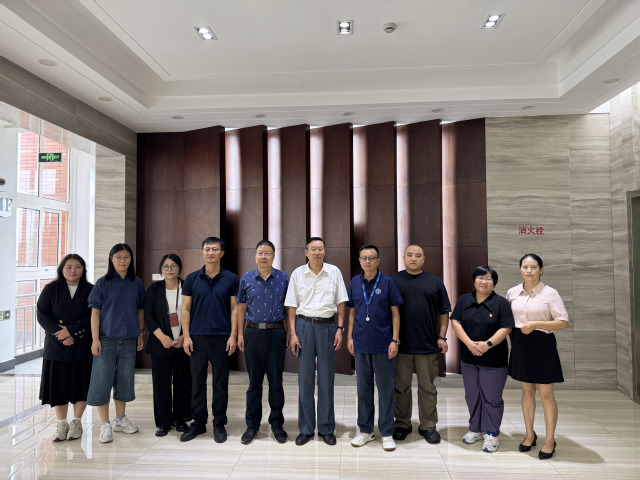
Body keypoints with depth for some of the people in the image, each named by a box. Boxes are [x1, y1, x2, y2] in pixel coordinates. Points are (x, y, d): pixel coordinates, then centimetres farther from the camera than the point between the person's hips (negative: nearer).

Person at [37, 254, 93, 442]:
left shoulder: (90, 290, 1)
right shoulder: (51, 289, 4)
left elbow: (93, 317, -6)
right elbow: (42, 315, -2)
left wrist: (71, 331, -16)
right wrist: (60, 335, -12)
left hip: (82, 346, -1)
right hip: (56, 345, 1)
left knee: (81, 382, 5)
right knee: (58, 384, 4)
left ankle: (76, 422, 20)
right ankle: (61, 424, 19)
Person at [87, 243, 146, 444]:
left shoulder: (137, 283, 5)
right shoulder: (103, 283, -4)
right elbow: (95, 312, -4)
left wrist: (141, 334, 6)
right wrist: (95, 339, -9)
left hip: (129, 340, 3)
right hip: (107, 339, -3)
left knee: (125, 380, 12)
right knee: (103, 381, 1)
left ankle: (120, 419, 29)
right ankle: (105, 425, 15)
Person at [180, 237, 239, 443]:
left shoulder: (231, 279, 0)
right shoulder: (192, 278, 4)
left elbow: (234, 309, 0)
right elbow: (185, 309, 4)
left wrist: (233, 335, -7)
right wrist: (186, 336, -3)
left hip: (222, 337, -1)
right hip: (197, 337, 1)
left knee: (220, 383, 6)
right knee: (197, 382, 9)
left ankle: (219, 424, 20)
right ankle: (198, 422, 23)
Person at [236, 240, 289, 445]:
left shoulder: (283, 278, 1)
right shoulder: (246, 279, 4)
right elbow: (241, 307, 8)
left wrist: (289, 333, -1)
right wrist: (240, 334, 4)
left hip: (276, 333, -1)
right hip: (253, 333, 1)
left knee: (276, 382, 6)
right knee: (254, 382, 9)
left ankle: (277, 424, 21)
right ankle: (252, 425, 22)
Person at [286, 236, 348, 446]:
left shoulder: (334, 272, 2)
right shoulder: (297, 274, 2)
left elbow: (341, 302, 4)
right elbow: (292, 306, 3)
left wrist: (340, 329, -3)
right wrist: (292, 333, -3)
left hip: (327, 326, 0)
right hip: (304, 326, 0)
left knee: (326, 379, 7)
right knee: (305, 379, 6)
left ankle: (326, 428, 21)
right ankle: (305, 429, 20)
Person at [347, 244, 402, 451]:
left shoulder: (387, 282, -4)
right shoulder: (354, 282, 5)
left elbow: (395, 313, -3)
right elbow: (352, 312, 11)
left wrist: (395, 340, -8)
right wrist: (350, 337, 6)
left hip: (383, 345, -3)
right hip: (361, 344, 3)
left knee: (385, 389, 6)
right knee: (363, 388, 13)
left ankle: (387, 433, 20)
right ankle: (365, 430, 27)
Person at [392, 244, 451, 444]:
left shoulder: (434, 282, 7)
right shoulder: (394, 280, 3)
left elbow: (444, 312, 9)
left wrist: (442, 337, 1)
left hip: (428, 345, 1)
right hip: (401, 345, 0)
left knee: (428, 388, 10)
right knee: (401, 387, 10)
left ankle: (428, 426, 24)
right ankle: (402, 424, 24)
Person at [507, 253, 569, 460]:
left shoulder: (550, 293, -8)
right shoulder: (512, 293, 4)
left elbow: (564, 322, -10)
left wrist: (535, 324, -19)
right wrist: (513, 335, 4)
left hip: (542, 344, -4)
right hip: (520, 344, 4)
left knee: (546, 395, 4)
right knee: (527, 391, 15)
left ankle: (550, 440, 20)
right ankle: (529, 435, 30)